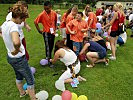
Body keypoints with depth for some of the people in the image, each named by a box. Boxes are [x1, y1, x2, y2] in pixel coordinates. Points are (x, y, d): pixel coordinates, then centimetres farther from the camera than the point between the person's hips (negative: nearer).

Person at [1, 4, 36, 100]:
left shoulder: (5, 23, -1)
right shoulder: (13, 26, -29)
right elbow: (16, 42, -50)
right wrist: (16, 50, -31)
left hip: (10, 57, 9)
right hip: (19, 59, -9)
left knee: (19, 76, 30)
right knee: (30, 80, 8)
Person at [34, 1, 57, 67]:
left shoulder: (54, 13, -3)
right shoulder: (42, 15, -15)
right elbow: (35, 22, -6)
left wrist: (55, 28, 10)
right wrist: (39, 30, -5)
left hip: (53, 32, 5)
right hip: (46, 33, -5)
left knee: (51, 46, 15)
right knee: (48, 47, -3)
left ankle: (49, 57, 35)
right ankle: (49, 61, 8)